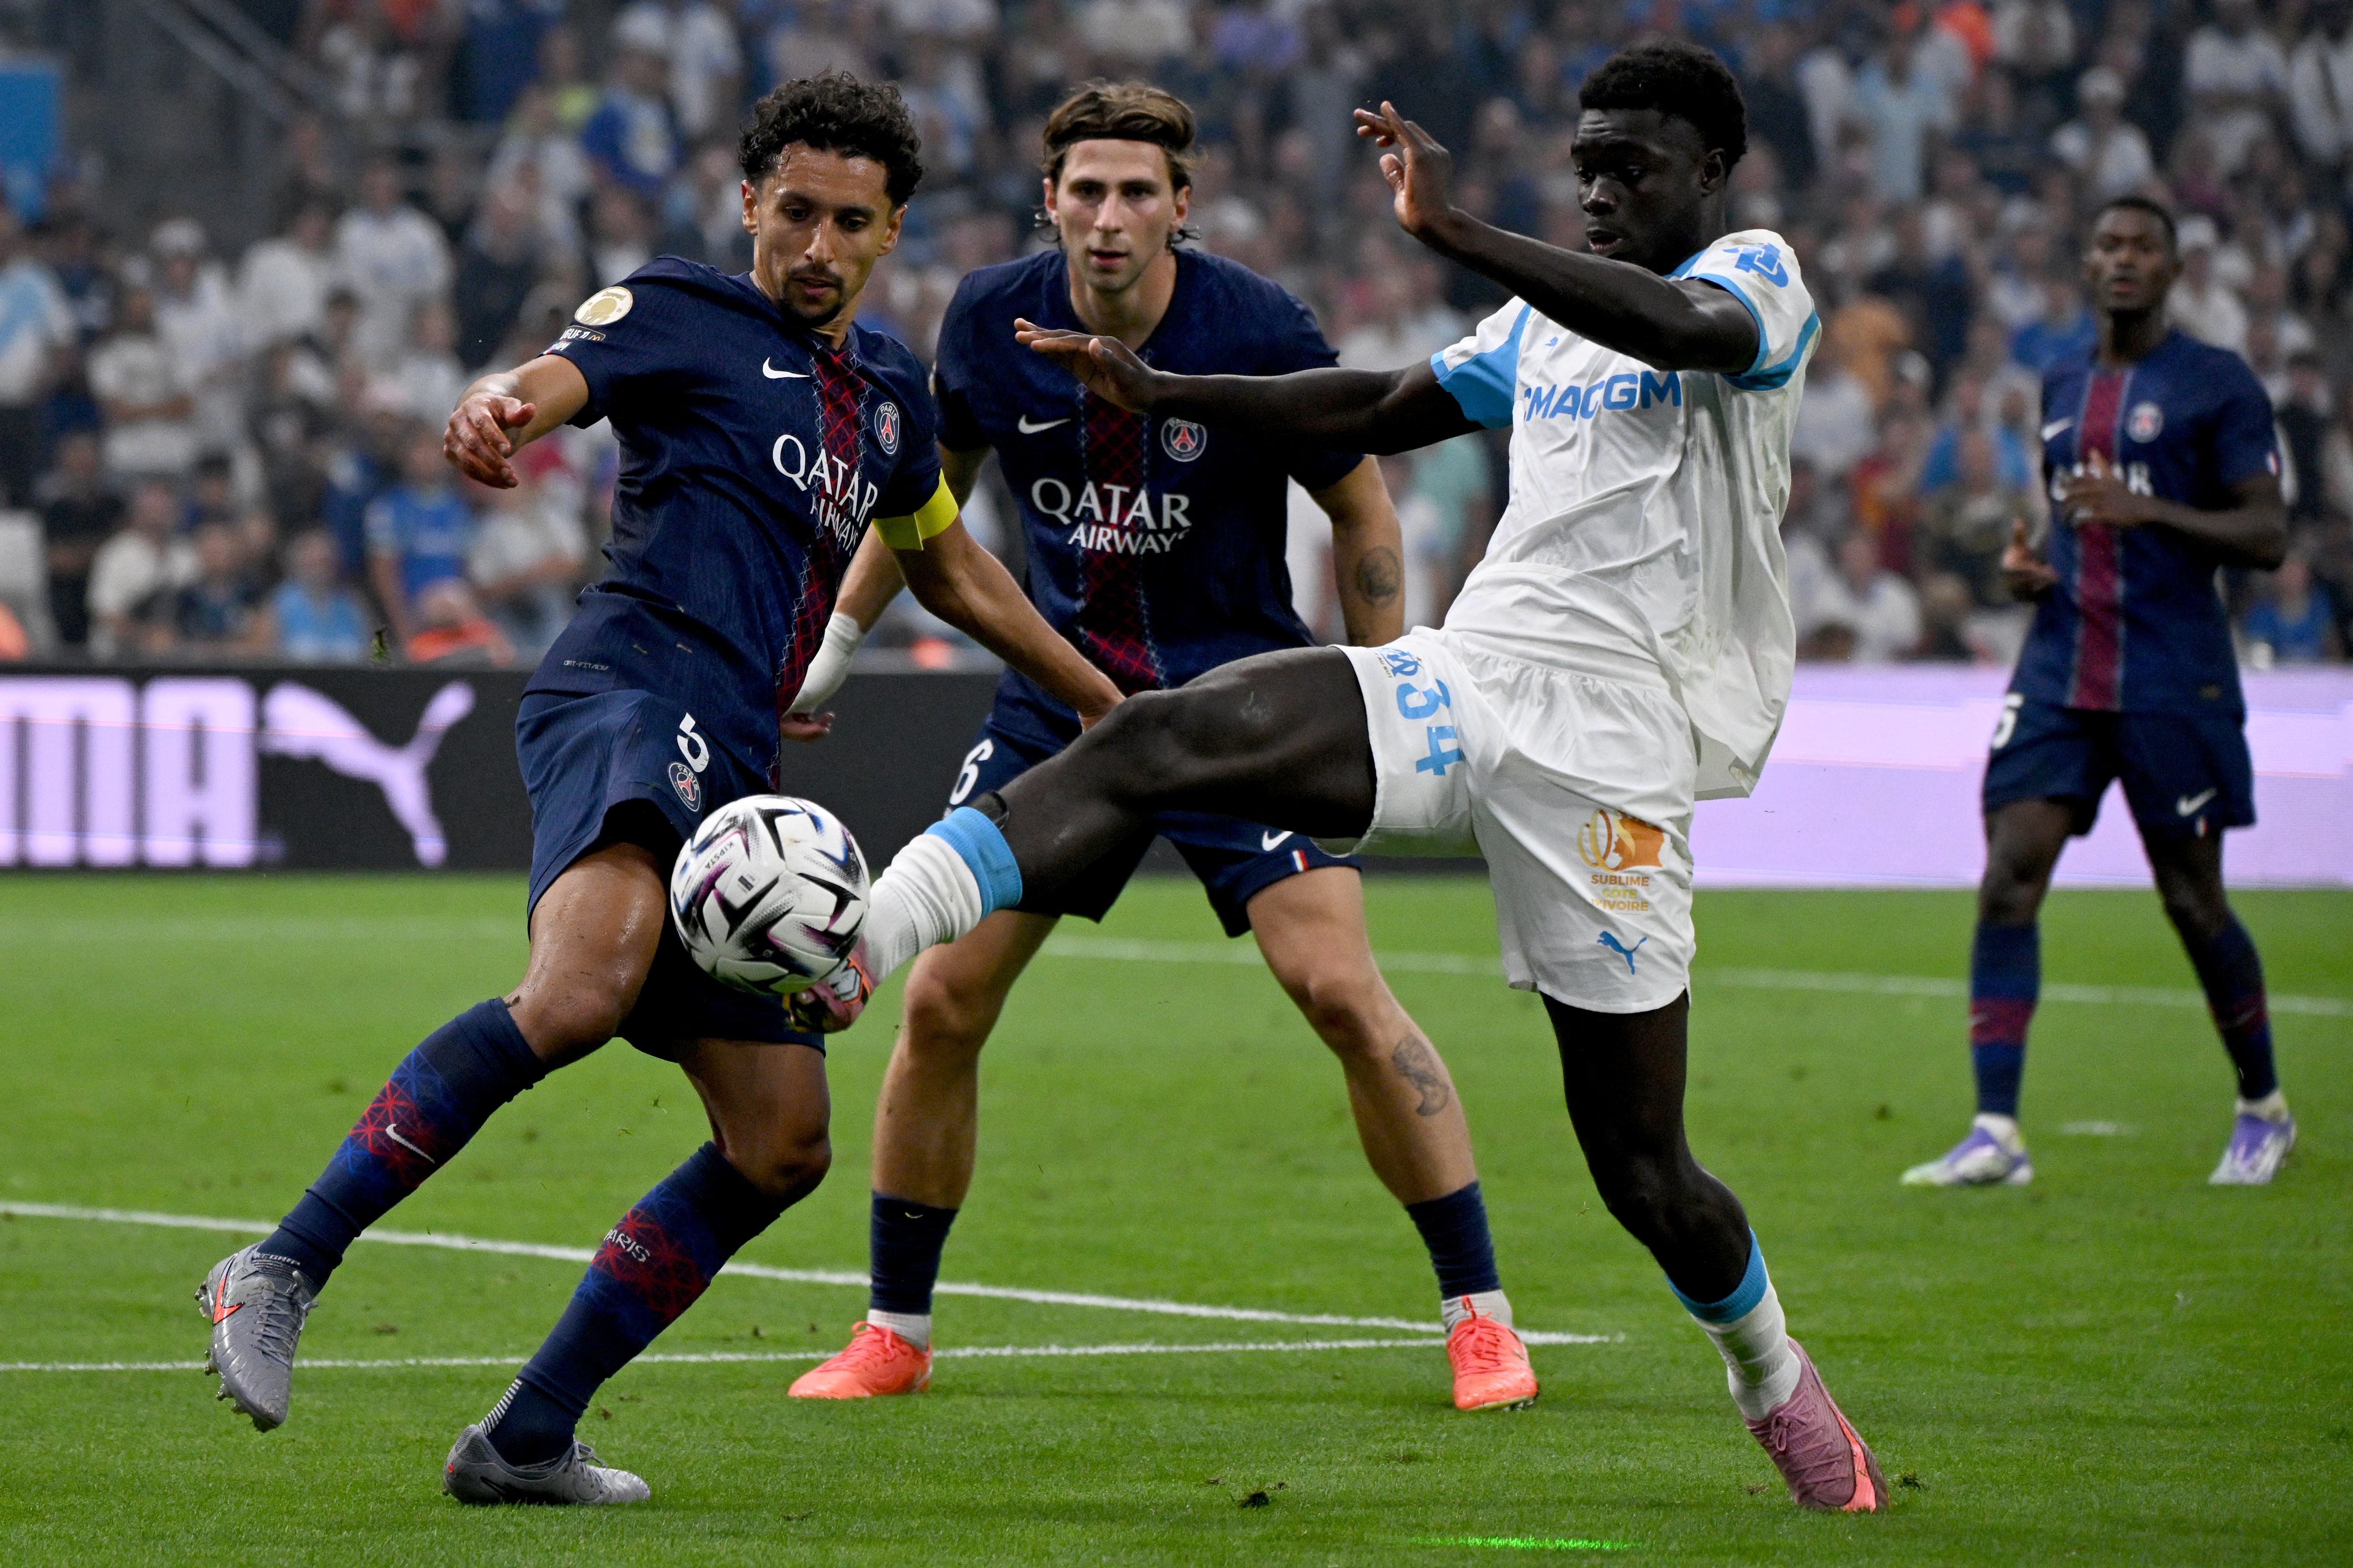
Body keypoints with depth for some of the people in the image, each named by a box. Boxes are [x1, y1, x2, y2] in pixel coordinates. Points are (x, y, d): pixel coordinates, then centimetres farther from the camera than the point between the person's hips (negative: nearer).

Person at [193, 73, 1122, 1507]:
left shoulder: (888, 390, 26)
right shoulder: (683, 314, 4)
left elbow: (952, 571, 41)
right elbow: (544, 386, -13)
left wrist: (1101, 698, 46)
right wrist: (491, 416, -38)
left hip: (732, 770, 8)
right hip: (634, 688, -8)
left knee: (781, 1144, 3)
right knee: (585, 985, -37)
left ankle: (528, 1439, 8)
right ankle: (285, 1269, -35)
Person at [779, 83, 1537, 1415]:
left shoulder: (1258, 334, -17)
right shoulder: (993, 321, -6)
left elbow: (1364, 512, -3)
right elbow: (931, 487, 14)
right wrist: (837, 640, 14)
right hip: (1062, 692, 3)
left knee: (1343, 994, -16)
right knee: (942, 1004, -3)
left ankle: (1481, 1317, -4)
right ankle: (894, 1335, 14)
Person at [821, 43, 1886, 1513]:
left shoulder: (1759, 276, -1)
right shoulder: (1550, 316, 22)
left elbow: (1694, 332, -26)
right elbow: (1374, 412, 34)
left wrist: (1455, 229, -34)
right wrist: (1163, 393, 23)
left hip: (1609, 751, -6)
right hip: (1461, 678, 6)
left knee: (1637, 1159, -3)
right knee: (1156, 740, -20)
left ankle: (1776, 1382, 26)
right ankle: (840, 947, -35)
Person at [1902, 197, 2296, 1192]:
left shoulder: (2217, 385, -3)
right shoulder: (2062, 383, 16)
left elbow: (2265, 536, -9)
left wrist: (2148, 510, -22)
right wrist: (2029, 566, 6)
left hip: (2175, 681, -5)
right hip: (2061, 670, 5)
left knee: (2193, 901, 1)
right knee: (2009, 879, -10)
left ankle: (2264, 1110, 23)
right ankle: (1995, 1134, -12)